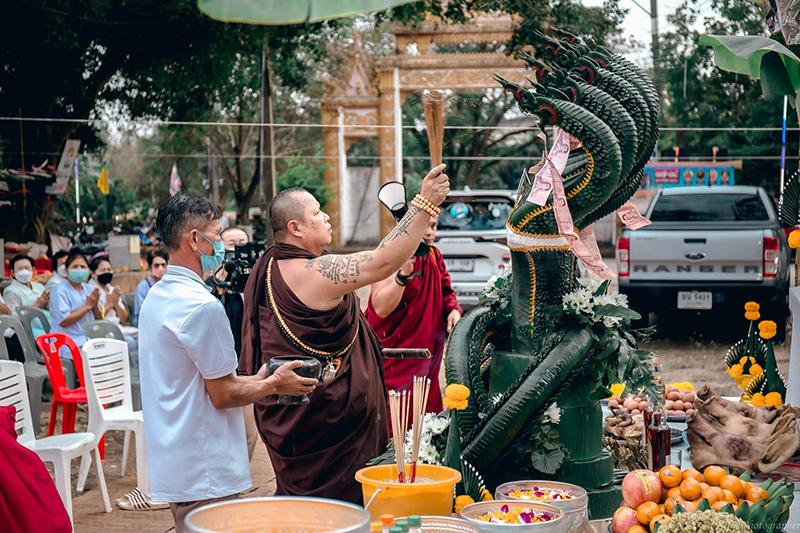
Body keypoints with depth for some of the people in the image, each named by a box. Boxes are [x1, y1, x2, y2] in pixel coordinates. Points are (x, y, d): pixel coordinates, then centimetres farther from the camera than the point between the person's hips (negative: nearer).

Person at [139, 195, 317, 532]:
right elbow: (223, 395, -15)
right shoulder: (201, 305, -20)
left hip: (172, 464, 10)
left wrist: (254, 380, 17)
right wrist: (274, 385, -1)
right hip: (204, 473, -10)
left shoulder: (156, 298, 11)